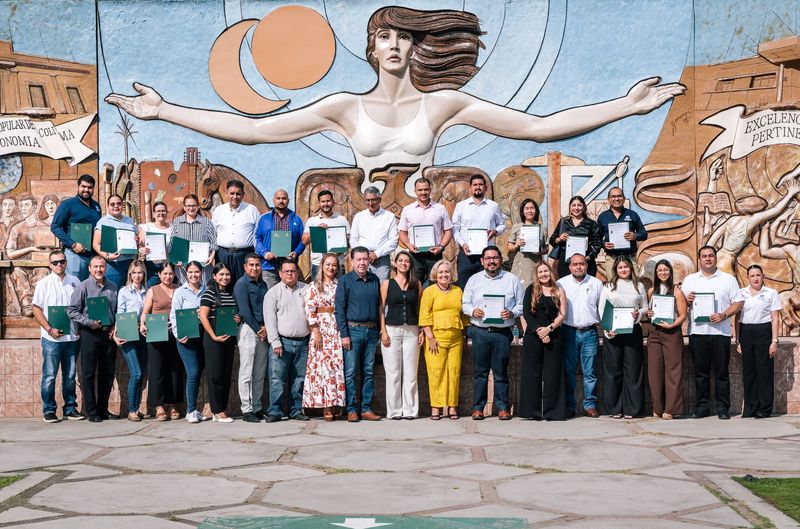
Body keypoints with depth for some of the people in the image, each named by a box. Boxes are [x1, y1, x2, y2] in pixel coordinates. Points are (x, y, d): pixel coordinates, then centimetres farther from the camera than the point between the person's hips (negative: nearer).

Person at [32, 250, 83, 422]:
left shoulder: (74, 282, 8)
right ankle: (48, 410, 7)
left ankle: (70, 408, 17)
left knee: (70, 375, 9)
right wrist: (50, 330, -13)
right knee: (49, 376, 0)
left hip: (72, 337, 3)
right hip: (52, 338, -3)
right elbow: (37, 310, -3)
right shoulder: (44, 284, 0)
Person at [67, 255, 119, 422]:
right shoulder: (83, 287, -3)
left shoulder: (112, 287, 11)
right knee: (89, 374, -1)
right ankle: (91, 412, 4)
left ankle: (103, 409, 19)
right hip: (90, 334, -5)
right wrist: (89, 322, -16)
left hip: (108, 333, 5)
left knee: (108, 374, 9)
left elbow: (118, 310, 18)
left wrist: (115, 327, 3)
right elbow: (72, 310, -7)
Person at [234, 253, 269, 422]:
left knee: (260, 373, 8)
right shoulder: (241, 284, -6)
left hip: (263, 331, 7)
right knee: (247, 372, -5)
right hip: (248, 329, -7)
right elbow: (244, 310, -12)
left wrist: (267, 327, -2)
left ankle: (257, 407, 14)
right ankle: (246, 410, -3)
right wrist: (257, 330, -9)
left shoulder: (263, 284, 17)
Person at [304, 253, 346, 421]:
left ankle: (336, 405, 3)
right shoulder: (315, 286, 6)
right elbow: (309, 309, -2)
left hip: (338, 329, 2)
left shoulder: (340, 285, 12)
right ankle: (326, 407, -6)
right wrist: (316, 331, -10)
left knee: (338, 365, -2)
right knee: (323, 365, -7)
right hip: (321, 328, -2)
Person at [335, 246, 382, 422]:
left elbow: (378, 306, 14)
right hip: (353, 330, -4)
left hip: (371, 331, 4)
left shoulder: (375, 280, 11)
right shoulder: (345, 281, -2)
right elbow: (339, 309, -5)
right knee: (350, 372, -3)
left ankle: (366, 409, 11)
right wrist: (344, 334, -11)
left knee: (368, 372, 7)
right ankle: (351, 409, 1)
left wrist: (378, 331, 8)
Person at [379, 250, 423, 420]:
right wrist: (383, 332, -6)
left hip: (411, 331, 1)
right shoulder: (387, 284, 5)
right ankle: (394, 410, 6)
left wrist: (421, 331, 2)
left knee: (410, 373, 1)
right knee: (393, 373, 0)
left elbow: (420, 309, 10)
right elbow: (381, 309, 2)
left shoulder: (416, 284, 10)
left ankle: (410, 410, 6)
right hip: (392, 330, -1)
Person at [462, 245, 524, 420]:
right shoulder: (474, 280, 11)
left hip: (502, 333, -1)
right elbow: (465, 303, 13)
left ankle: (502, 407, 10)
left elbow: (522, 304, 7)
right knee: (480, 371, 3)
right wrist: (473, 311, -7)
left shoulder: (512, 280, 6)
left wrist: (512, 313, -12)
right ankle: (478, 407, 9)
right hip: (479, 332, 1)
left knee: (501, 372, 2)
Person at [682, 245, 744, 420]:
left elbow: (738, 302, 4)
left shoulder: (728, 279, 9)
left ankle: (723, 407, 6)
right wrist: (687, 299, -8)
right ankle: (702, 406, 10)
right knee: (700, 371, 4)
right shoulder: (690, 279, 15)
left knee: (721, 371, 0)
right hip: (697, 331, 2)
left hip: (720, 331, -2)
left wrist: (724, 315, -11)